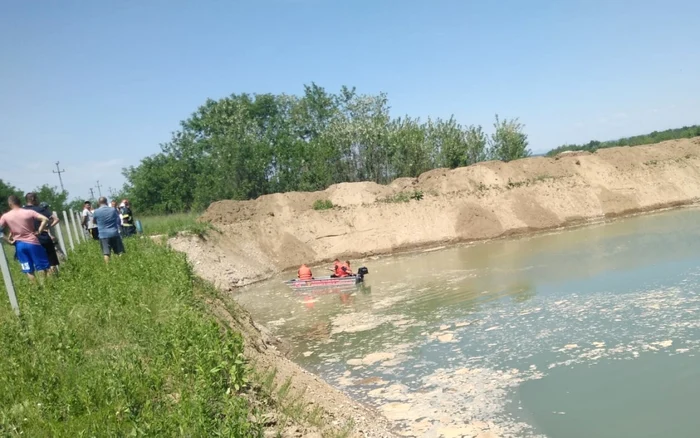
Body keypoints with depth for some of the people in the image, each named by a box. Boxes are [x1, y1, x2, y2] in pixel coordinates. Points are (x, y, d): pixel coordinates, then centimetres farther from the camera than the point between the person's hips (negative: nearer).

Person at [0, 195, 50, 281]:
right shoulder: (29, 212, -5)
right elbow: (45, 219, -14)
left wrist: (7, 240, 4)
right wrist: (39, 231, -6)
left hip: (19, 245, 2)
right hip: (32, 242, -2)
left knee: (29, 271, 7)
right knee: (42, 267, 7)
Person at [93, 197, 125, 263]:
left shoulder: (96, 212, -2)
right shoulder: (113, 210, 2)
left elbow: (95, 221, 14)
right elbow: (118, 221, 8)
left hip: (103, 235, -1)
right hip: (114, 233, 1)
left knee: (106, 253, -1)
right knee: (120, 252, 6)